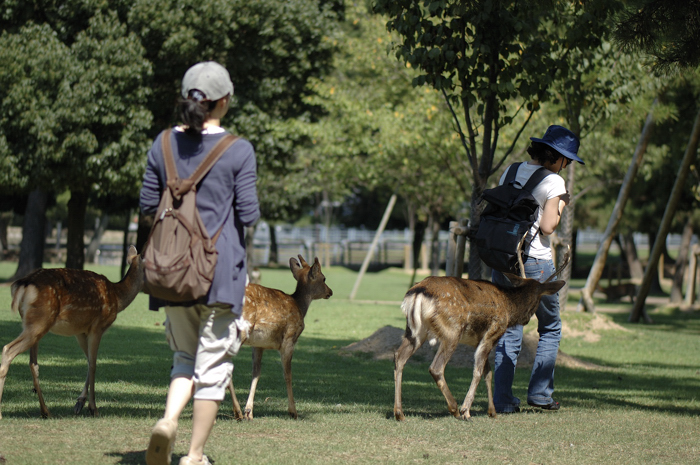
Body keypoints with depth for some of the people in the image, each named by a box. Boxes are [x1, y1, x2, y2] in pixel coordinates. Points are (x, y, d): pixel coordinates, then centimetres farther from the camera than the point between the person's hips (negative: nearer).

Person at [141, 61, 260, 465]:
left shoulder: (164, 144, 3)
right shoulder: (238, 150, -8)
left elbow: (148, 205, 6)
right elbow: (248, 213, -8)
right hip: (221, 267, -4)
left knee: (185, 355, 17)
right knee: (213, 361, 6)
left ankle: (169, 420, -9)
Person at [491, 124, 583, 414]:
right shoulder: (553, 182, -8)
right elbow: (547, 227, -13)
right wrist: (561, 205, 2)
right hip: (535, 261, -5)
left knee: (508, 332, 8)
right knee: (550, 327, 15)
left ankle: (503, 399, 2)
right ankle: (539, 392, 12)